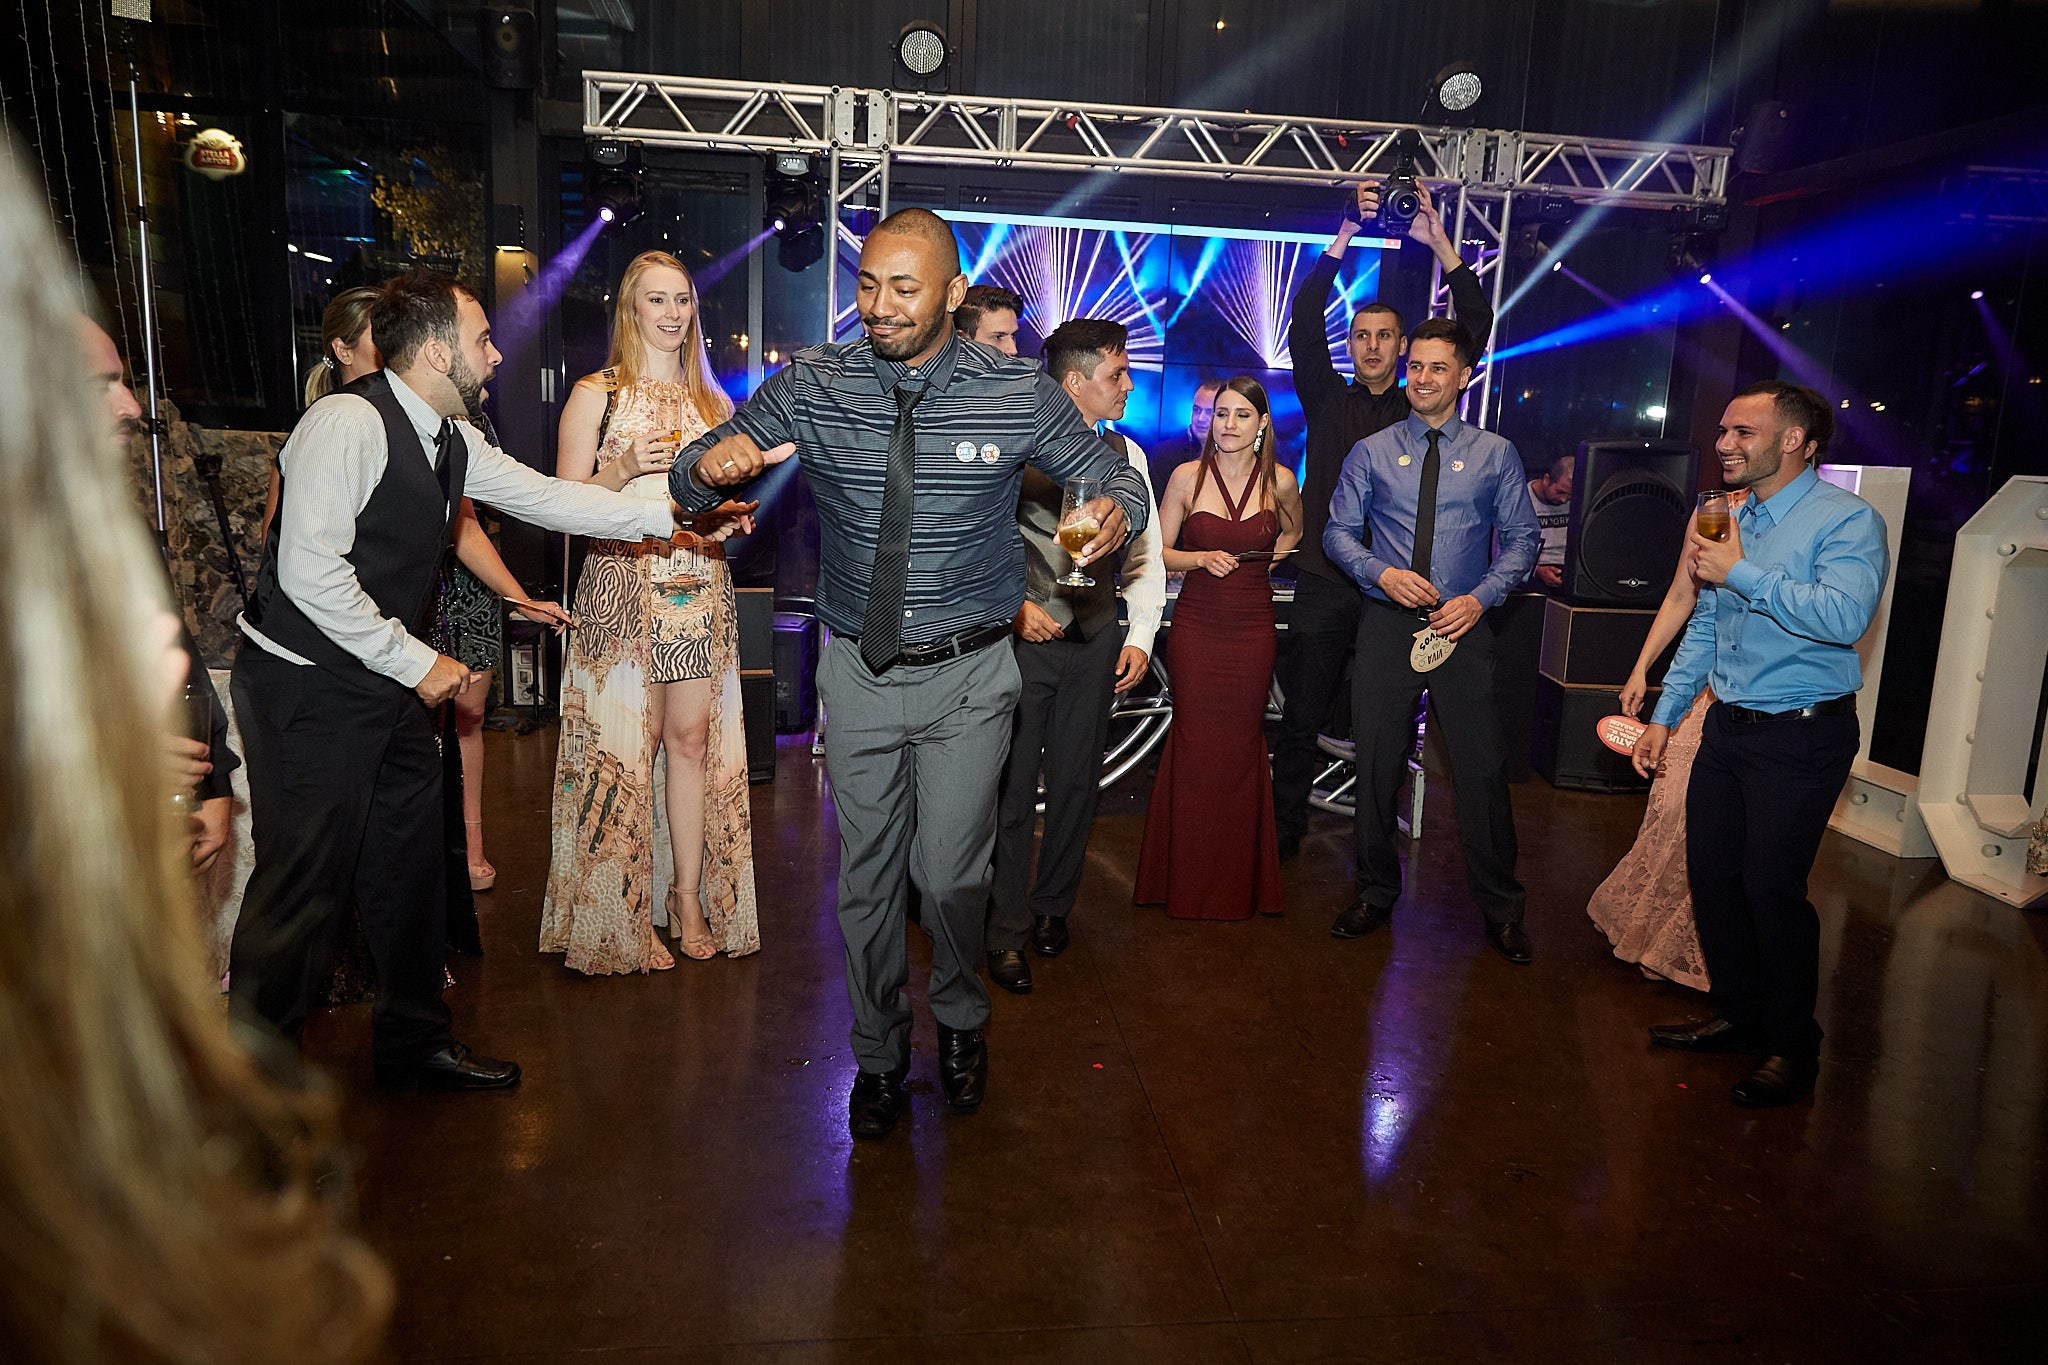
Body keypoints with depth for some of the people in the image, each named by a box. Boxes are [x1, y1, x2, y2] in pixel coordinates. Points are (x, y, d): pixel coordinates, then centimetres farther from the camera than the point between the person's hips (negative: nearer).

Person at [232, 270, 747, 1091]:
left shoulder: (450, 440, 7)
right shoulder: (348, 422, -20)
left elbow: (548, 498, 15)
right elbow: (310, 573, -24)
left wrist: (674, 516, 12)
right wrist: (415, 662, -18)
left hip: (385, 680, 9)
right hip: (307, 686, -9)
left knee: (410, 864, 15)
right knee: (304, 882, -3)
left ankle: (413, 1040, 31)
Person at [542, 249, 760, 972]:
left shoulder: (714, 402, 15)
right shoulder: (595, 394, 2)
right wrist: (627, 467, -16)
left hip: (700, 587, 4)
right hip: (622, 585, -4)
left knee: (693, 737, 2)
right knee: (624, 742, -2)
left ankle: (691, 901, 11)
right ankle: (620, 917, 9)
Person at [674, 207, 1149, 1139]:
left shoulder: (1019, 393, -7)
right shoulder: (813, 384, -4)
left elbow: (1113, 474, 5)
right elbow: (690, 477, -1)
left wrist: (1116, 512, -21)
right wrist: (713, 464, -27)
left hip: (968, 677, -1)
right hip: (859, 671, 2)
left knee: (951, 875, 2)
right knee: (866, 878, 11)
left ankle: (960, 1018, 36)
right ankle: (878, 1054, 34)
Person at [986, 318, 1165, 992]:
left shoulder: (1125, 454, 9)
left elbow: (1145, 556, 12)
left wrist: (1141, 637, 3)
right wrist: (1013, 604, -16)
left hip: (1095, 640, 4)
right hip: (1021, 635, -4)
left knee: (1077, 783, 11)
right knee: (1013, 785, 0)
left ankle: (1052, 907, 30)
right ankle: (1008, 930, 13)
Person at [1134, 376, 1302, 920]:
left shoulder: (1280, 481, 2)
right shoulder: (1187, 477, -2)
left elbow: (1293, 532, 23)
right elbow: (1157, 554, 3)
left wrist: (1260, 561, 7)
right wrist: (1201, 558, -14)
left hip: (1251, 628, 1)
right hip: (1196, 625, -1)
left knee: (1242, 744, 6)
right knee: (1195, 743, -1)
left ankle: (1239, 883, 21)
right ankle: (1189, 884, 13)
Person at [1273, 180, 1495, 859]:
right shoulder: (1328, 399, 9)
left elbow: (1476, 325, 5)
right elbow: (1303, 324, -2)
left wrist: (1440, 243, -1)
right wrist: (1342, 242, -9)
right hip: (1326, 585, 0)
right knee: (1302, 715, 3)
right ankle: (1285, 826, 15)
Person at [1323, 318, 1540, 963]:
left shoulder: (1496, 454, 7)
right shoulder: (1372, 452, 8)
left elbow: (1522, 539, 6)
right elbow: (1338, 531, 7)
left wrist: (1480, 597, -10)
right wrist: (1382, 573, -11)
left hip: (1462, 624, -1)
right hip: (1386, 624, 1)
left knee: (1481, 766, -1)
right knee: (1376, 764, 7)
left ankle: (1500, 908, 16)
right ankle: (1375, 892, 24)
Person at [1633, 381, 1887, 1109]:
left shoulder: (1846, 519, -12)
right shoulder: (1731, 521, 11)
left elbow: (1846, 616, -30)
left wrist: (1743, 574, -25)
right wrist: (1664, 715, 16)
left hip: (1802, 736, -7)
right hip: (1727, 725, 7)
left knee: (1771, 888, -4)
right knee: (1711, 876, 11)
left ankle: (1791, 1048, 15)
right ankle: (1738, 1014, 30)